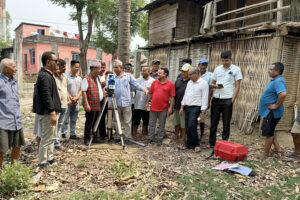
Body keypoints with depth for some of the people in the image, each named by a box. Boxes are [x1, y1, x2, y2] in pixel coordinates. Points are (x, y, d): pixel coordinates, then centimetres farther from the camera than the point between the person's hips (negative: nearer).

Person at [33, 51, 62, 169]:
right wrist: (52, 112, -26)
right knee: (46, 138, 0)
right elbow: (46, 96, -25)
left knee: (51, 137, 19)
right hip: (48, 113, -11)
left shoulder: (47, 74, 14)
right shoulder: (45, 76, -19)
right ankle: (43, 163, 12)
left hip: (50, 111, 11)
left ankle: (50, 158, 31)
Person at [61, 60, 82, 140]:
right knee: (65, 119, -1)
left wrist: (76, 98, -5)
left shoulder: (79, 78, 12)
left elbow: (80, 90, 10)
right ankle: (63, 133, 9)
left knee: (74, 120, 11)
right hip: (68, 102, -5)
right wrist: (71, 98, -11)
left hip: (76, 102, 5)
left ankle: (72, 134, 18)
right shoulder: (66, 77, -5)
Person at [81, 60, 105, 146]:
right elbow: (83, 91, -15)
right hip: (91, 106, -8)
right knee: (89, 123, -1)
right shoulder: (87, 78, -10)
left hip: (98, 105, 8)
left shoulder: (98, 78, 17)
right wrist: (86, 104, -20)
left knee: (96, 122, 15)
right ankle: (87, 139, 10)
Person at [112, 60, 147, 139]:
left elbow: (135, 84, 5)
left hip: (126, 103, -2)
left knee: (127, 121, 3)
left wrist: (142, 89, -9)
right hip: (116, 103, 2)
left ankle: (128, 137, 12)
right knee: (116, 121, 10)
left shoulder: (128, 76, 8)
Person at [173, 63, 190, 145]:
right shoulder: (178, 80, 11)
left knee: (184, 123, 3)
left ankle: (183, 138, 16)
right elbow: (173, 92, 15)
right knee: (176, 121, 16)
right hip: (177, 105, 6)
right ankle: (176, 135, 32)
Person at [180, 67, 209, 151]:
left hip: (195, 107, -7)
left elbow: (205, 98, -12)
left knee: (191, 125, -18)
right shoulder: (189, 82, 14)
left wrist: (203, 112, -16)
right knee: (188, 127, 8)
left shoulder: (203, 83, -8)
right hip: (187, 107, 7)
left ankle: (196, 144, -3)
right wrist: (182, 107, 14)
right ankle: (189, 144, 20)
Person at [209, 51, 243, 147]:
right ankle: (212, 143, 17)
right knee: (213, 122, 7)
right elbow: (212, 84, 13)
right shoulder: (217, 69, 11)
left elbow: (237, 86, -1)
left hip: (227, 99, -3)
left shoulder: (236, 69, 1)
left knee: (226, 123, 5)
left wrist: (233, 100, -9)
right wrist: (216, 86, -10)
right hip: (216, 99, 3)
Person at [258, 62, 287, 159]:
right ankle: (277, 148, 33)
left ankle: (265, 154, 13)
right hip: (268, 111, 10)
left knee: (268, 133, 1)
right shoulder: (275, 80, 11)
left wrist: (276, 105, -27)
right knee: (268, 130, 21)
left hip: (272, 112, -10)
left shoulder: (278, 81, -22)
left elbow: (283, 94, -38)